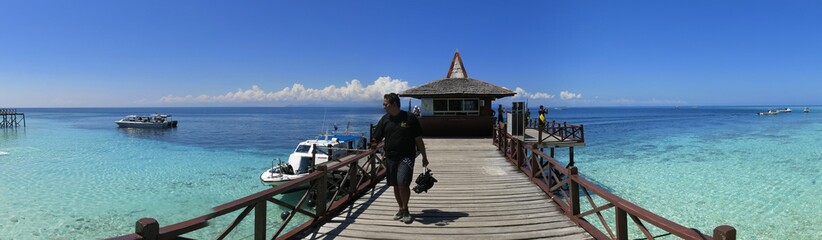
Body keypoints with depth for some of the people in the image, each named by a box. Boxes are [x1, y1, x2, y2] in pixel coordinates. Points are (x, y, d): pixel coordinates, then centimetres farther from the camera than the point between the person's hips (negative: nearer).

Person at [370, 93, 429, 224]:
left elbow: (418, 139, 1)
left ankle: (405, 210, 3)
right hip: (390, 157, 4)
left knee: (403, 183, -16)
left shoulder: (409, 118, -4)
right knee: (395, 185, 10)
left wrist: (424, 157, 3)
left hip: (406, 156, -4)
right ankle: (401, 209, 28)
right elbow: (376, 138, 6)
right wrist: (374, 145, -17)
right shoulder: (385, 119, 6)